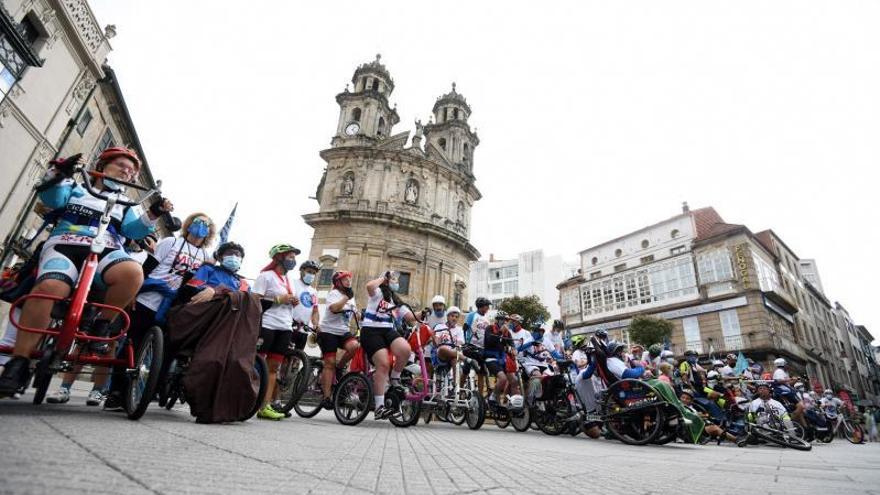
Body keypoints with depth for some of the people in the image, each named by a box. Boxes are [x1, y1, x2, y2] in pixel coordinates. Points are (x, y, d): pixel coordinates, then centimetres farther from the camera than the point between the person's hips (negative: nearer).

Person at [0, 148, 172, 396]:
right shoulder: (76, 189, 27)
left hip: (106, 252, 1)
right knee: (48, 287, -33)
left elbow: (136, 229, 9)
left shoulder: (127, 205, 27)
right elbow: (52, 198, 7)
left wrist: (153, 214, -10)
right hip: (64, 245, 0)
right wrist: (60, 172, -8)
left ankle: (102, 325, -14)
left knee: (133, 272, -36)